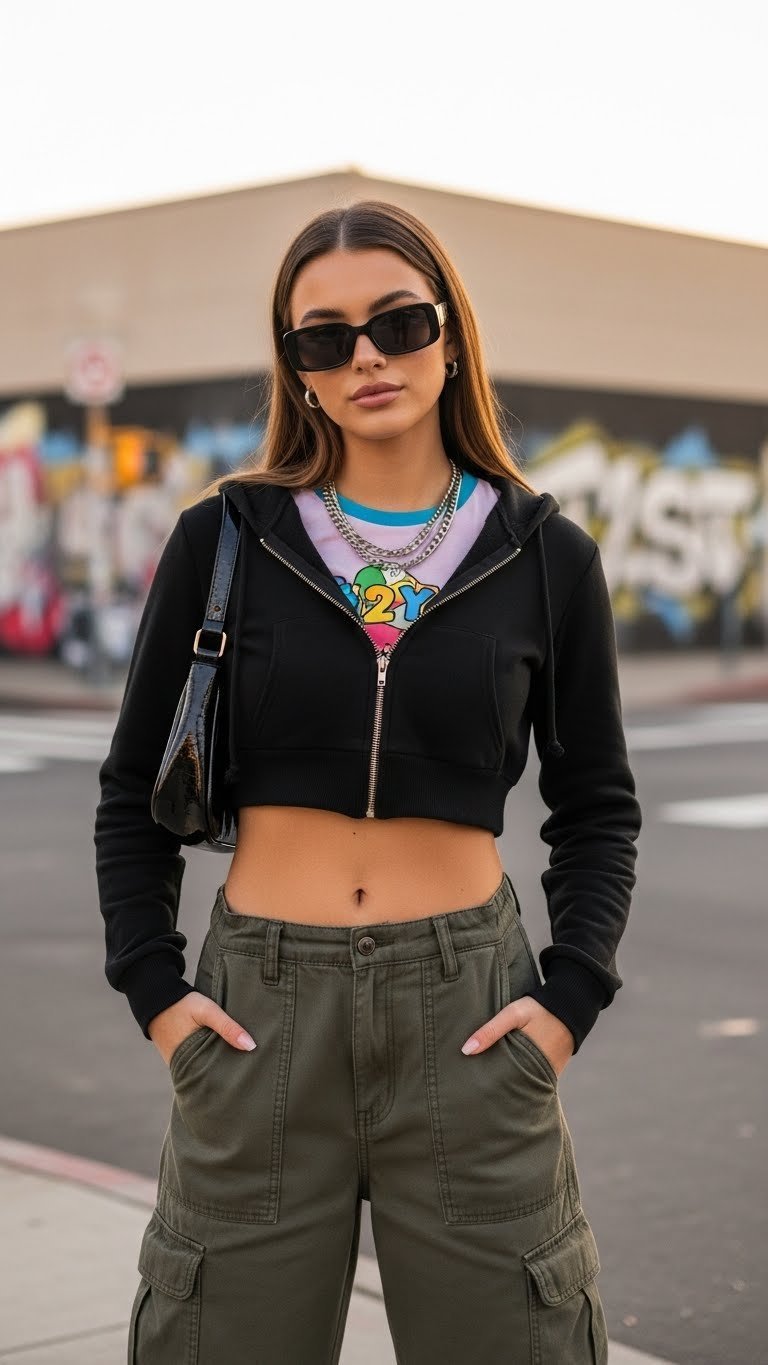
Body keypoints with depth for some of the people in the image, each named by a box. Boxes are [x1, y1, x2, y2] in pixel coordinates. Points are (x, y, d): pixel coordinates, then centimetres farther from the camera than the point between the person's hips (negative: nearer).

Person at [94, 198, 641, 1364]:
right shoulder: (227, 537, 1)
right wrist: (155, 990, -2)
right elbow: (134, 792, 7)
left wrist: (569, 998, -2)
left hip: (467, 1014, 0)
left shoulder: (547, 557, 2)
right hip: (260, 1013, 0)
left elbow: (596, 808, 10)